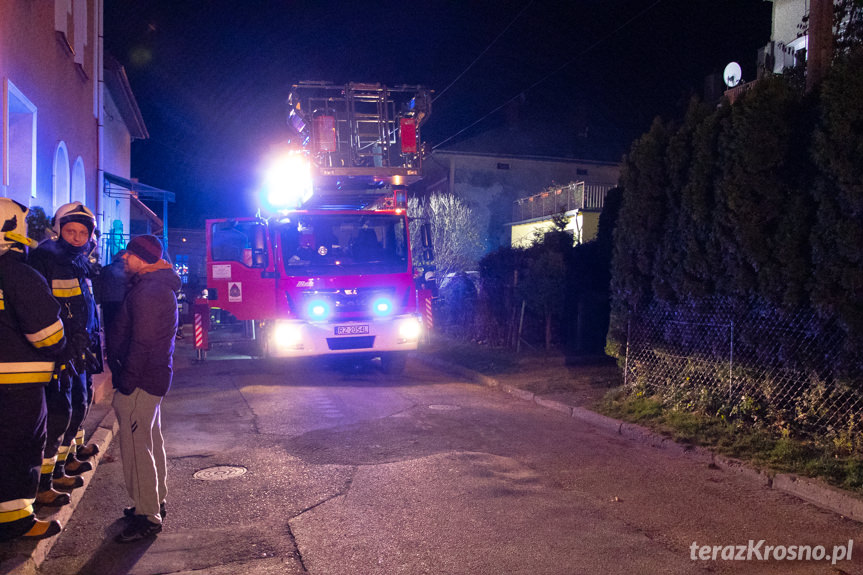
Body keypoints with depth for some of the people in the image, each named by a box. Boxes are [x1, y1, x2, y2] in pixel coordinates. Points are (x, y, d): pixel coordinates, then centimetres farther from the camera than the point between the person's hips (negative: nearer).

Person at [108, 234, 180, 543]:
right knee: (151, 441, 20)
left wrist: (126, 381, -19)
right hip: (154, 378, 11)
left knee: (136, 446, -4)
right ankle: (155, 502, 33)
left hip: (140, 381, -11)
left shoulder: (147, 292, -21)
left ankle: (147, 517, 3)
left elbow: (141, 343, -24)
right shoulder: (161, 286, 13)